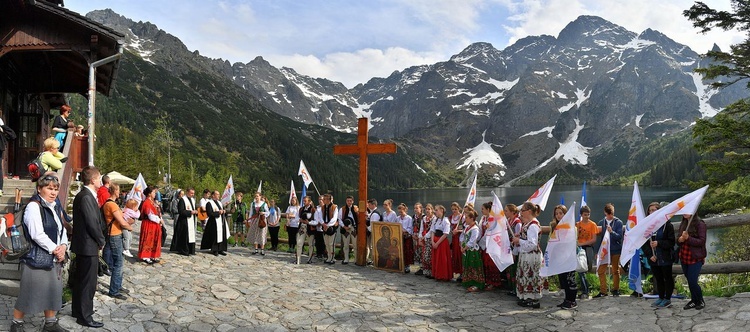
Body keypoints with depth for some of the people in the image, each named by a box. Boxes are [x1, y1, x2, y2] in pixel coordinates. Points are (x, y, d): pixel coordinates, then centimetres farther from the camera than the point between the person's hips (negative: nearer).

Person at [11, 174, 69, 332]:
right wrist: (55, 249, -15)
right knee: (29, 293, 1)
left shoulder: (56, 207, 13)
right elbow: (37, 234, -20)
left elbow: (62, 230, 15)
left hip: (54, 259, 8)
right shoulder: (34, 206, -12)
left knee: (53, 291, 12)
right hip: (36, 258, -8)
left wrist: (63, 246, -4)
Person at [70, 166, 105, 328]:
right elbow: (93, 224, -22)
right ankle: (85, 316, 7)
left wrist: (98, 240, 8)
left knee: (80, 279, 20)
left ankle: (78, 309, 33)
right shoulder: (87, 197, -21)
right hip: (89, 246, -10)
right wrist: (101, 241, -9)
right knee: (88, 282, -1)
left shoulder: (83, 195, 11)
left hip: (82, 245, 10)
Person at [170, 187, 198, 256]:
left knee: (191, 235, 8)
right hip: (184, 221, -8)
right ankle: (184, 250, 3)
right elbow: (181, 211, -17)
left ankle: (191, 250, 14)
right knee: (185, 236, -5)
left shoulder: (193, 200, 14)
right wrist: (190, 212, -21)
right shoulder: (182, 200, -11)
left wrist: (196, 211, 0)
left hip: (191, 221, 8)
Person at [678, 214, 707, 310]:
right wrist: (680, 239, -8)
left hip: (695, 258, -6)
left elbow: (702, 241, -13)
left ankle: (700, 301, 13)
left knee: (692, 281, -7)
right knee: (689, 281, 10)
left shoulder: (700, 224, -9)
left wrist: (688, 238, -25)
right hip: (684, 258, 6)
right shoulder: (683, 224, 10)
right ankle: (694, 300, 23)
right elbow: (679, 240, 15)